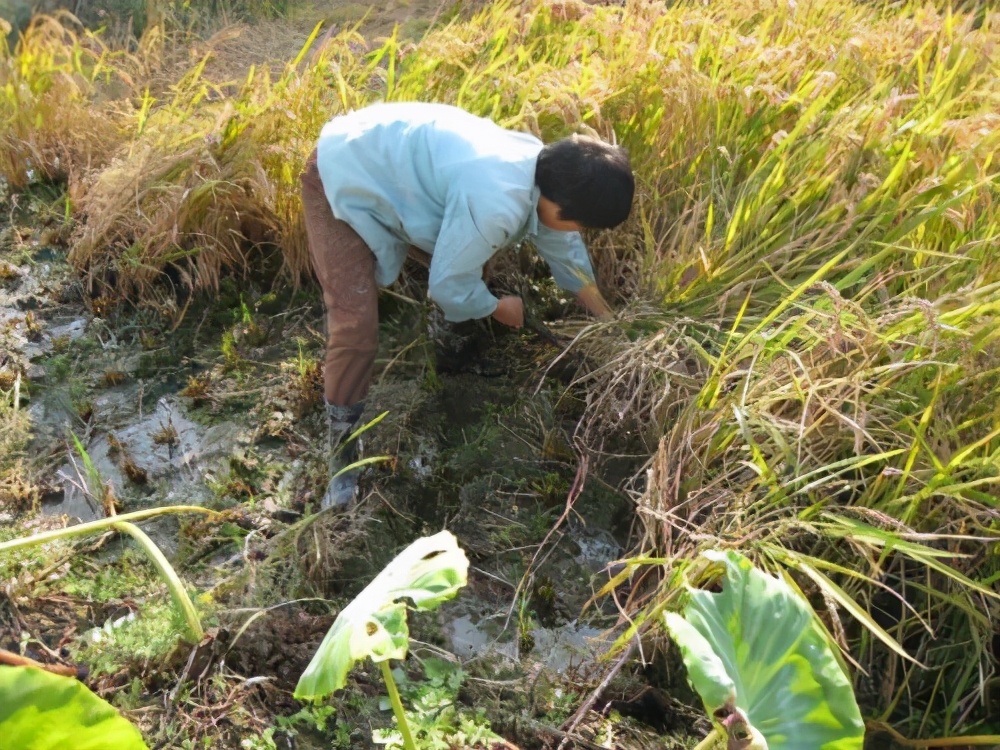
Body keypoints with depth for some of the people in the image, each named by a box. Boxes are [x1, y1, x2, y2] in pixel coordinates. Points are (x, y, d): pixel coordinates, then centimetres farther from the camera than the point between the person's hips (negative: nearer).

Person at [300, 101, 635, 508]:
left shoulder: (545, 169, -7)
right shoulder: (494, 204, -36)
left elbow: (564, 248, 11)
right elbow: (449, 287, -22)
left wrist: (607, 319, 21)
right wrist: (498, 308, -2)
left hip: (387, 160, 9)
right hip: (343, 179, -9)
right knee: (357, 327, -16)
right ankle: (343, 457, 1)